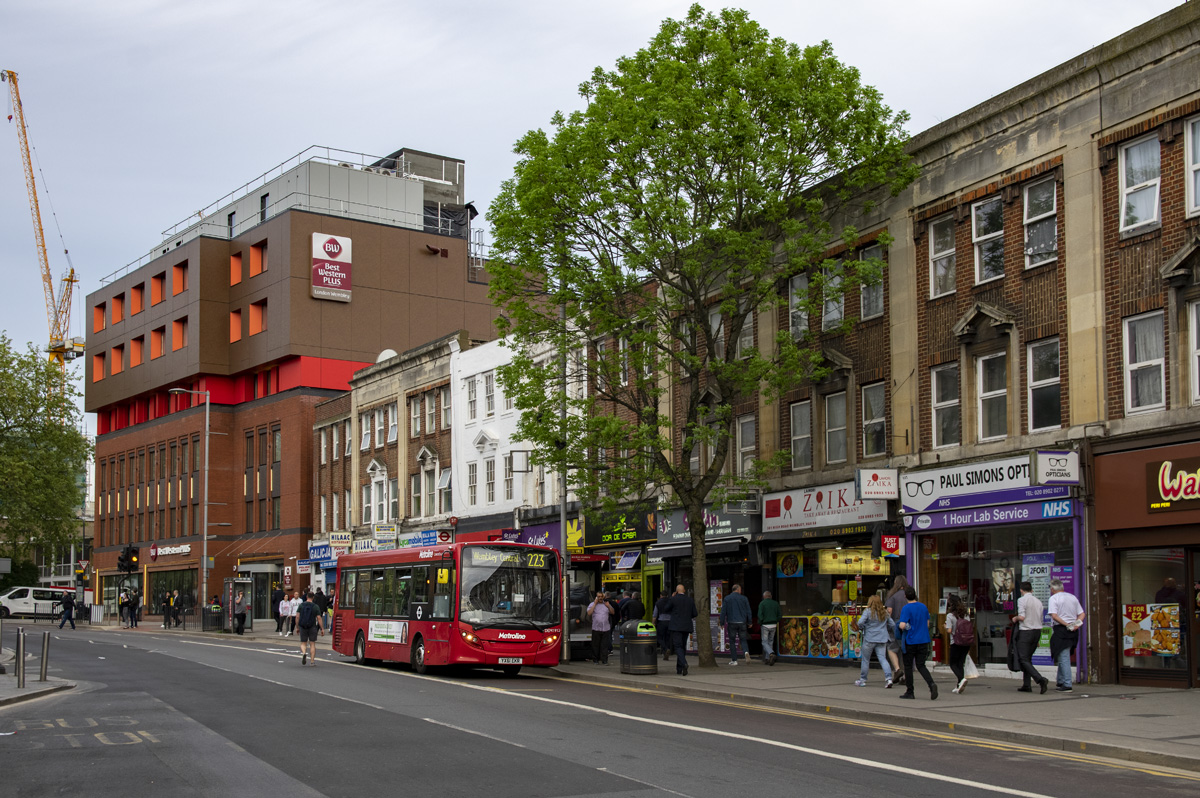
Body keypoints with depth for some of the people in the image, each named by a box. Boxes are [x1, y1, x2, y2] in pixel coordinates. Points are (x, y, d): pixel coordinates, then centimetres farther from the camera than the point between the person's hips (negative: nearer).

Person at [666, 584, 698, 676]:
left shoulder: (674, 599, -7)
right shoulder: (690, 600, 5)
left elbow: (667, 608, 8)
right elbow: (694, 614, 6)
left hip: (676, 626, -5)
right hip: (686, 626, 5)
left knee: (678, 647, -7)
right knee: (683, 647, 13)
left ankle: (684, 664, -31)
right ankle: (679, 669, 16)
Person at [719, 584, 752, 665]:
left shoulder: (727, 598, -1)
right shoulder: (744, 598, 1)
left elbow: (723, 612, -2)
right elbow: (748, 612, 3)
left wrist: (722, 622, 4)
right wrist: (749, 622, 12)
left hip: (731, 623, -1)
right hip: (742, 623, 1)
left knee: (732, 641, 8)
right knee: (743, 640, 9)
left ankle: (734, 660, 6)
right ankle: (746, 652, -20)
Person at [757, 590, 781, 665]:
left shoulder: (762, 603, -7)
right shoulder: (775, 603, 6)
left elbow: (760, 615, -15)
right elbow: (780, 615, 5)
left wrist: (759, 624, 1)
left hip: (765, 625, -4)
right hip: (773, 625, 4)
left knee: (765, 643, 1)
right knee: (770, 642, 15)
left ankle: (771, 654, -23)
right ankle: (767, 659, 16)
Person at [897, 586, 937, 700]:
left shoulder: (906, 608, -13)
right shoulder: (924, 607, 6)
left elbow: (902, 626, -21)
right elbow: (927, 624, 12)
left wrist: (899, 626, 0)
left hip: (910, 642, -5)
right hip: (923, 640, 5)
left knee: (908, 666, 7)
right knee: (921, 666, 9)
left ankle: (909, 692, 11)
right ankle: (931, 684, -15)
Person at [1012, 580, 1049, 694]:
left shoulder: (1022, 600, -9)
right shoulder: (1038, 602, 12)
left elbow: (1022, 617, -19)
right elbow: (1040, 620, 16)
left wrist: (1015, 618, 2)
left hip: (1025, 631, -7)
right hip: (1037, 630, 7)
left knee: (1023, 659, -6)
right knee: (1028, 658, 15)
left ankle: (1040, 679, -25)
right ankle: (1027, 685, 12)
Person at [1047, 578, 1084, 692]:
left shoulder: (1054, 598, -5)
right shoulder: (1073, 597, 15)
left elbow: (1054, 615, -18)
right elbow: (1082, 614, 11)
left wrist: (1066, 625, -16)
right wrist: (1077, 624, -3)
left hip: (1061, 629, -7)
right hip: (1073, 632, 7)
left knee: (1063, 658, -6)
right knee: (1063, 657, 17)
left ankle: (1067, 685, -9)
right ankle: (1060, 682, 21)